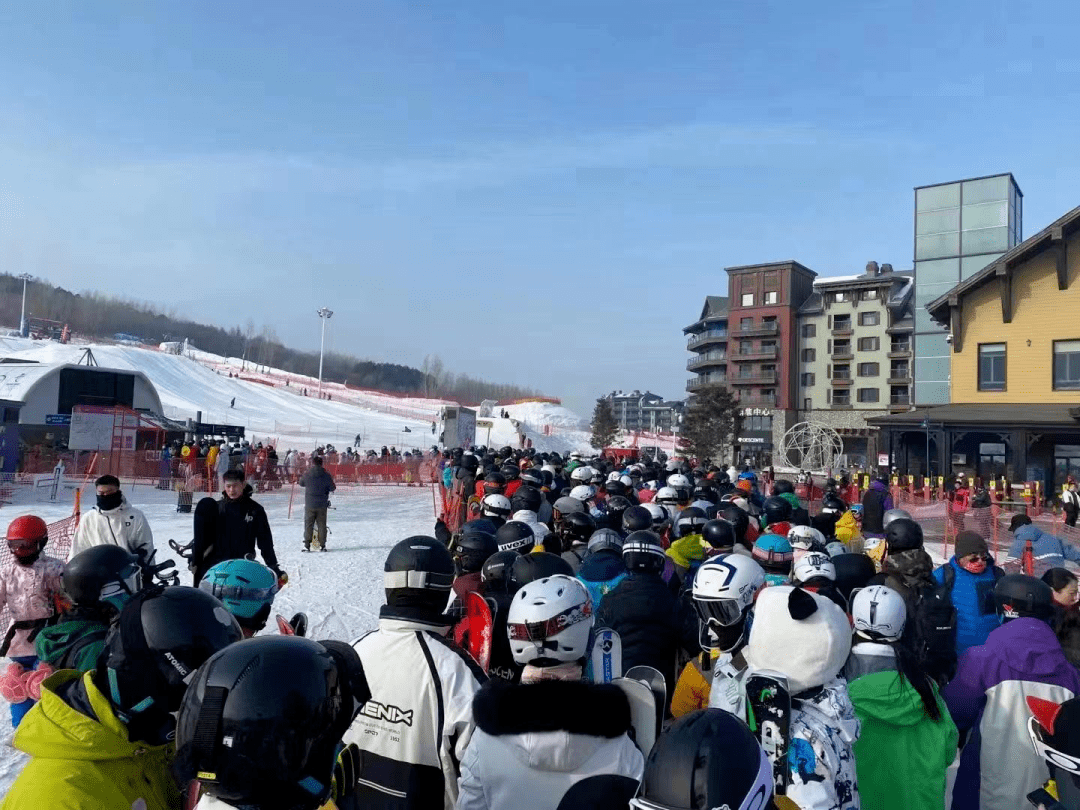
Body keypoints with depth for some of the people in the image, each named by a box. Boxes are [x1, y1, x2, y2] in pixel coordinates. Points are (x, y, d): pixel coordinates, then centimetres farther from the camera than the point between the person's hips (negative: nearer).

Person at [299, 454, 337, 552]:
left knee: (308, 524, 8)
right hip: (322, 505, 0)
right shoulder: (326, 475, -6)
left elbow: (301, 483, 12)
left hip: (309, 504, 0)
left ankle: (307, 545, 6)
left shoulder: (307, 474, -5)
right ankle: (322, 545, 8)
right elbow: (332, 488, -1)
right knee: (322, 525, 8)